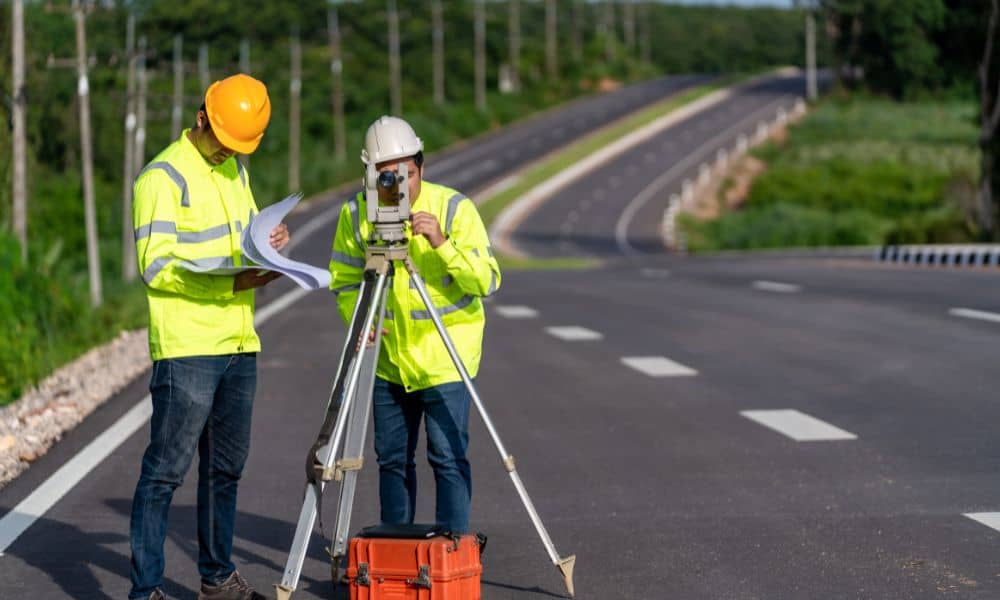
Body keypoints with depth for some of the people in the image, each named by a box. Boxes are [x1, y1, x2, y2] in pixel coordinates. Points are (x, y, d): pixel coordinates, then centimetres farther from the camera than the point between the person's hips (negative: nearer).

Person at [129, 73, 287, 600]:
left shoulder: (235, 171, 16)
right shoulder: (164, 177, -10)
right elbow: (156, 267, -16)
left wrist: (268, 241, 2)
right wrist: (234, 282, -22)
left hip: (239, 346, 8)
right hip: (186, 348, -8)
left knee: (225, 467, 14)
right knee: (167, 469, -6)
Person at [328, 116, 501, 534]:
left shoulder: (454, 208, -14)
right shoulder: (355, 214, -5)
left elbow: (487, 281, -19)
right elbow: (344, 281, 6)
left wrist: (442, 244, -32)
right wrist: (359, 319, -14)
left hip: (444, 358, -4)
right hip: (388, 359, 4)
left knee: (448, 458, -8)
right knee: (392, 458, 12)